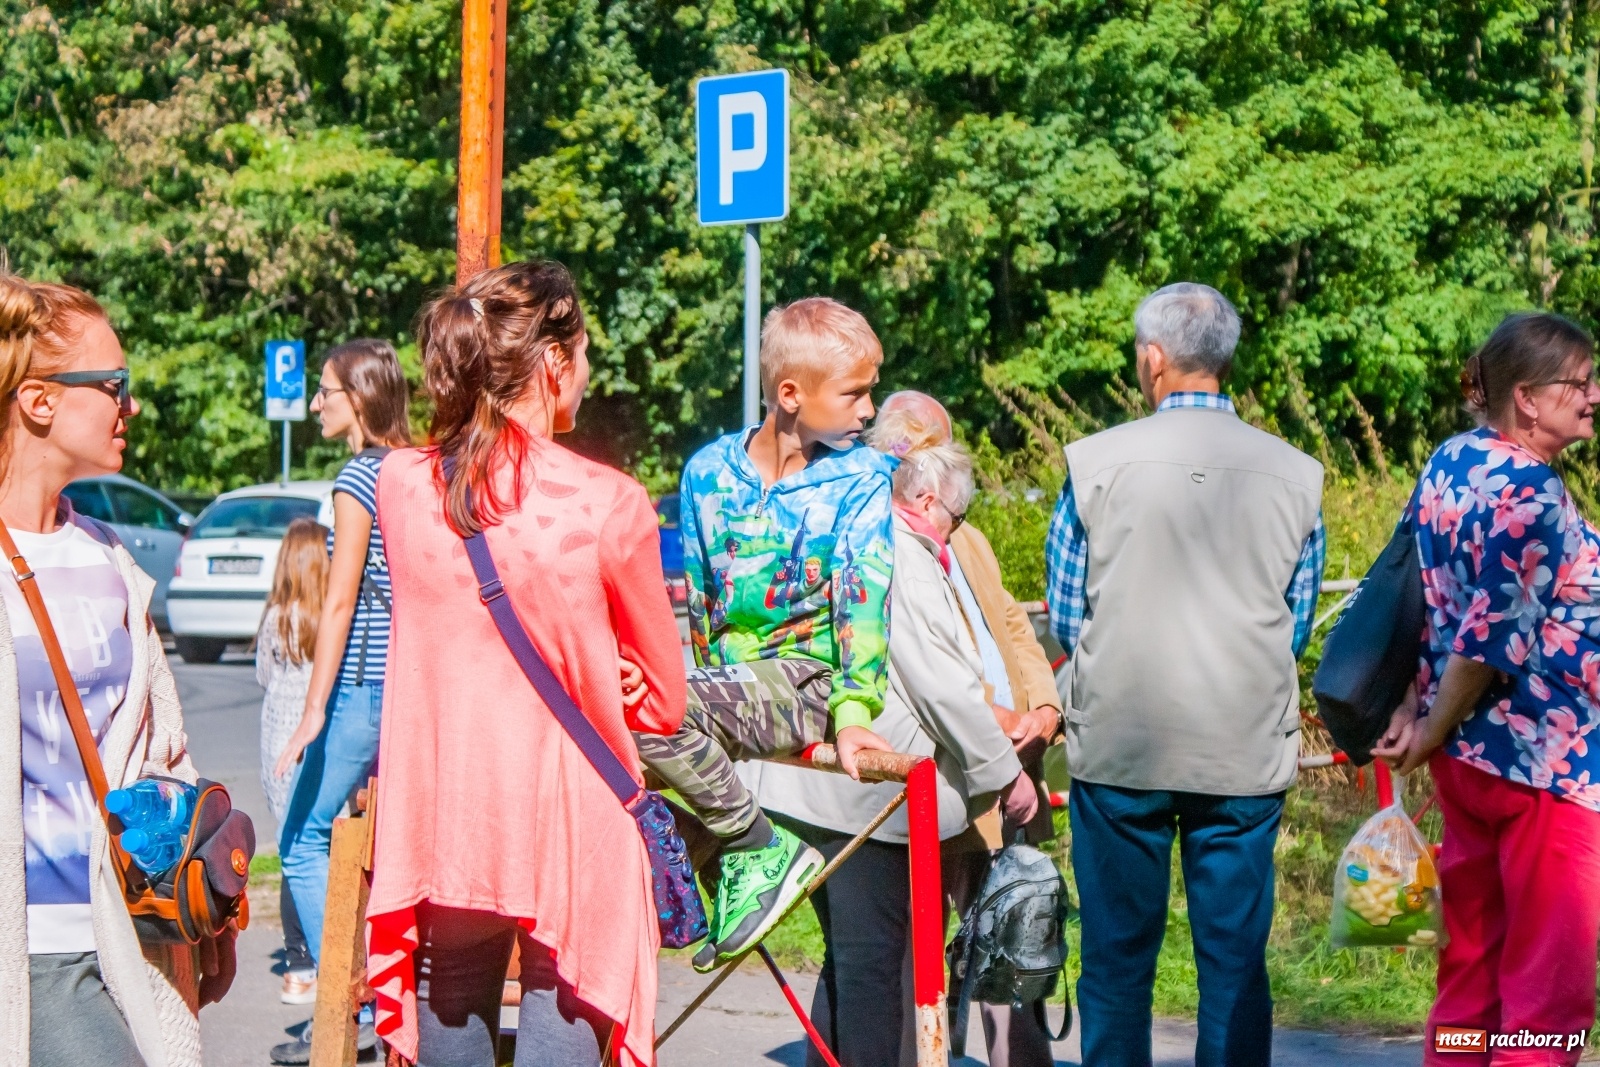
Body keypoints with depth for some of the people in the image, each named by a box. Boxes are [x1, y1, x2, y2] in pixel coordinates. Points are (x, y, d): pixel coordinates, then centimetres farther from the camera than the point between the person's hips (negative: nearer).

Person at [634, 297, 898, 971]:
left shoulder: (862, 478, -1)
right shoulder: (709, 471, 7)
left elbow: (863, 600, -14)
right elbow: (696, 600, 14)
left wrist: (854, 710, -27)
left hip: (807, 681, -5)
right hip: (724, 680, 6)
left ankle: (760, 853, -15)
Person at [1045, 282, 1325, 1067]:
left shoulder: (1096, 461, -5)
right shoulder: (1295, 475, 0)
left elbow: (1065, 619, 2)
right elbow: (1296, 626, 9)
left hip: (1118, 745, -1)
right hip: (1247, 752, 1)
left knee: (1117, 957, 9)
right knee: (1235, 959, 7)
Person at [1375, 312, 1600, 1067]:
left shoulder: (1450, 462, 7)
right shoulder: (1531, 494, -18)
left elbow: (1422, 600, 9)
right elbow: (1492, 641, -20)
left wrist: (1412, 712, 5)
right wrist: (1429, 736, -9)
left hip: (1469, 753, 9)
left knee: (1471, 967, 15)